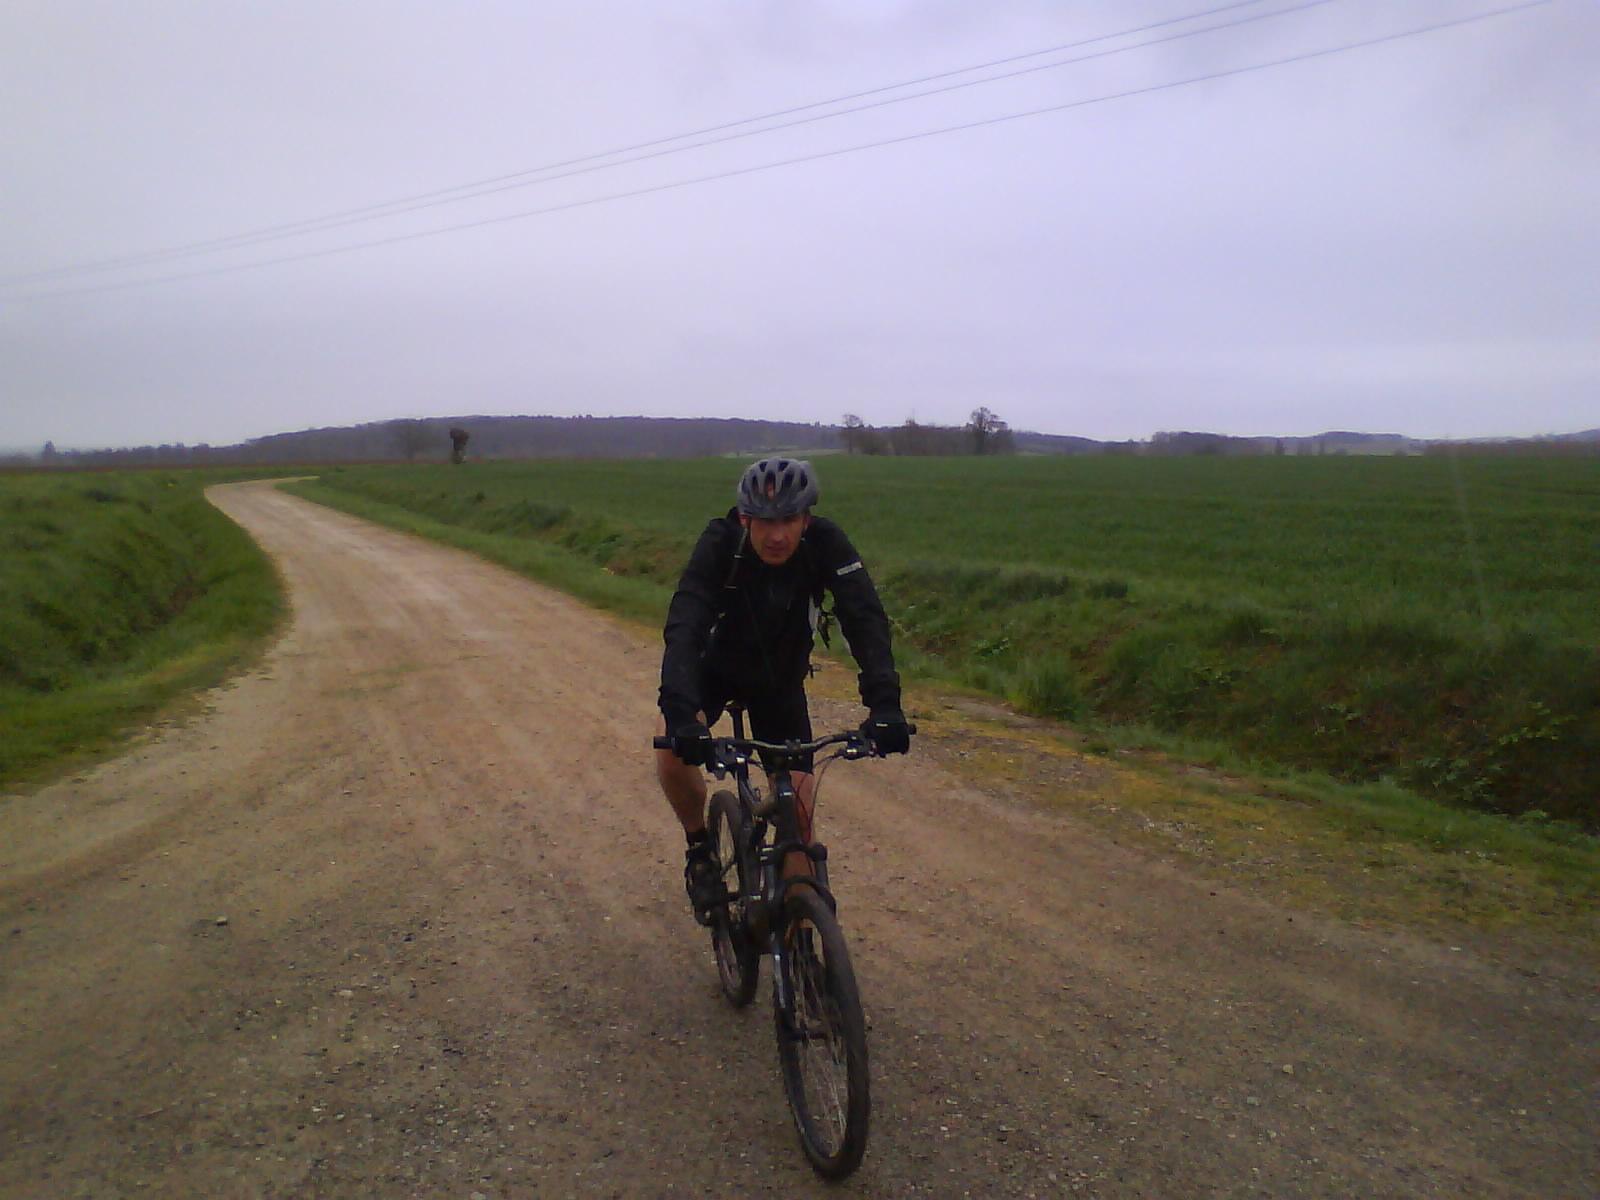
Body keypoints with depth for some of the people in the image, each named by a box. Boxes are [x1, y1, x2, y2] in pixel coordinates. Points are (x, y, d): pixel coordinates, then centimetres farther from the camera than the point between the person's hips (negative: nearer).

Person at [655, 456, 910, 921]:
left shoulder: (825, 543, -28)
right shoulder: (720, 542, -31)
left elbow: (865, 618, -35)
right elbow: (684, 628, -41)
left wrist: (884, 703, -51)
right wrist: (682, 714, -56)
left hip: (781, 678, 1)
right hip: (716, 667, -1)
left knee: (799, 810, -6)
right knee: (673, 748, -30)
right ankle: (699, 850, -1)